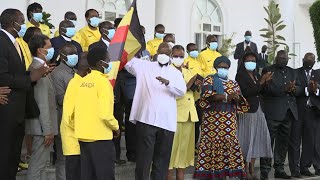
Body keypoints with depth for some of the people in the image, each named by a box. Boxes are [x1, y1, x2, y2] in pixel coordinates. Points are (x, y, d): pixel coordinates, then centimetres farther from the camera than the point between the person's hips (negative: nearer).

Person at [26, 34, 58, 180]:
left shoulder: (38, 67, 12)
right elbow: (42, 103, -21)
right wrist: (48, 130, -20)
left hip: (43, 125, 10)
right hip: (42, 125, -10)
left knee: (40, 161, 17)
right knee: (38, 163, -1)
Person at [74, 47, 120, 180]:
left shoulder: (82, 81, 8)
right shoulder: (103, 81, -12)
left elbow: (77, 109, 7)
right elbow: (105, 114, -20)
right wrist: (116, 127, -4)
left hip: (83, 136, 7)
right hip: (100, 137, -7)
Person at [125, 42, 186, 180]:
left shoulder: (175, 72, 13)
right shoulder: (145, 66, 11)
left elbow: (182, 91, -3)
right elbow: (127, 63, 11)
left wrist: (168, 83, -18)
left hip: (167, 121, 2)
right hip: (146, 118, -2)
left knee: (162, 156, 9)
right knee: (144, 154, -1)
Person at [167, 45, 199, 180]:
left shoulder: (188, 72, 16)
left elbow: (196, 94, 17)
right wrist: (189, 84, -21)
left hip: (189, 115, 6)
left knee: (184, 148, 11)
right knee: (172, 148, -4)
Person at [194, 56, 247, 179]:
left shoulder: (233, 83, 18)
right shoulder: (209, 79, 6)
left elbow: (240, 100, 10)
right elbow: (207, 95, -11)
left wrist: (236, 98, -14)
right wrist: (227, 97, -19)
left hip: (229, 120, 4)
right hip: (212, 118, -4)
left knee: (229, 144, -3)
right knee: (211, 144, -8)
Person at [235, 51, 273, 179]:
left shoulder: (256, 75, 18)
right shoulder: (240, 75, -4)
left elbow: (260, 92, 16)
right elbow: (245, 92, -18)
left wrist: (265, 82, 2)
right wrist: (260, 82, -17)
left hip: (258, 111, 7)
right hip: (247, 111, -7)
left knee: (256, 139, 5)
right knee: (247, 139, -5)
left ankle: (252, 169, 12)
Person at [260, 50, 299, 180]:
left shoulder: (292, 72, 21)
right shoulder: (268, 70, 1)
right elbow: (266, 88, -11)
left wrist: (294, 89, -8)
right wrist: (284, 89, -21)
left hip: (288, 111, 6)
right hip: (273, 111, -6)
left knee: (283, 141, 9)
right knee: (269, 140, -6)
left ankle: (279, 169, 18)